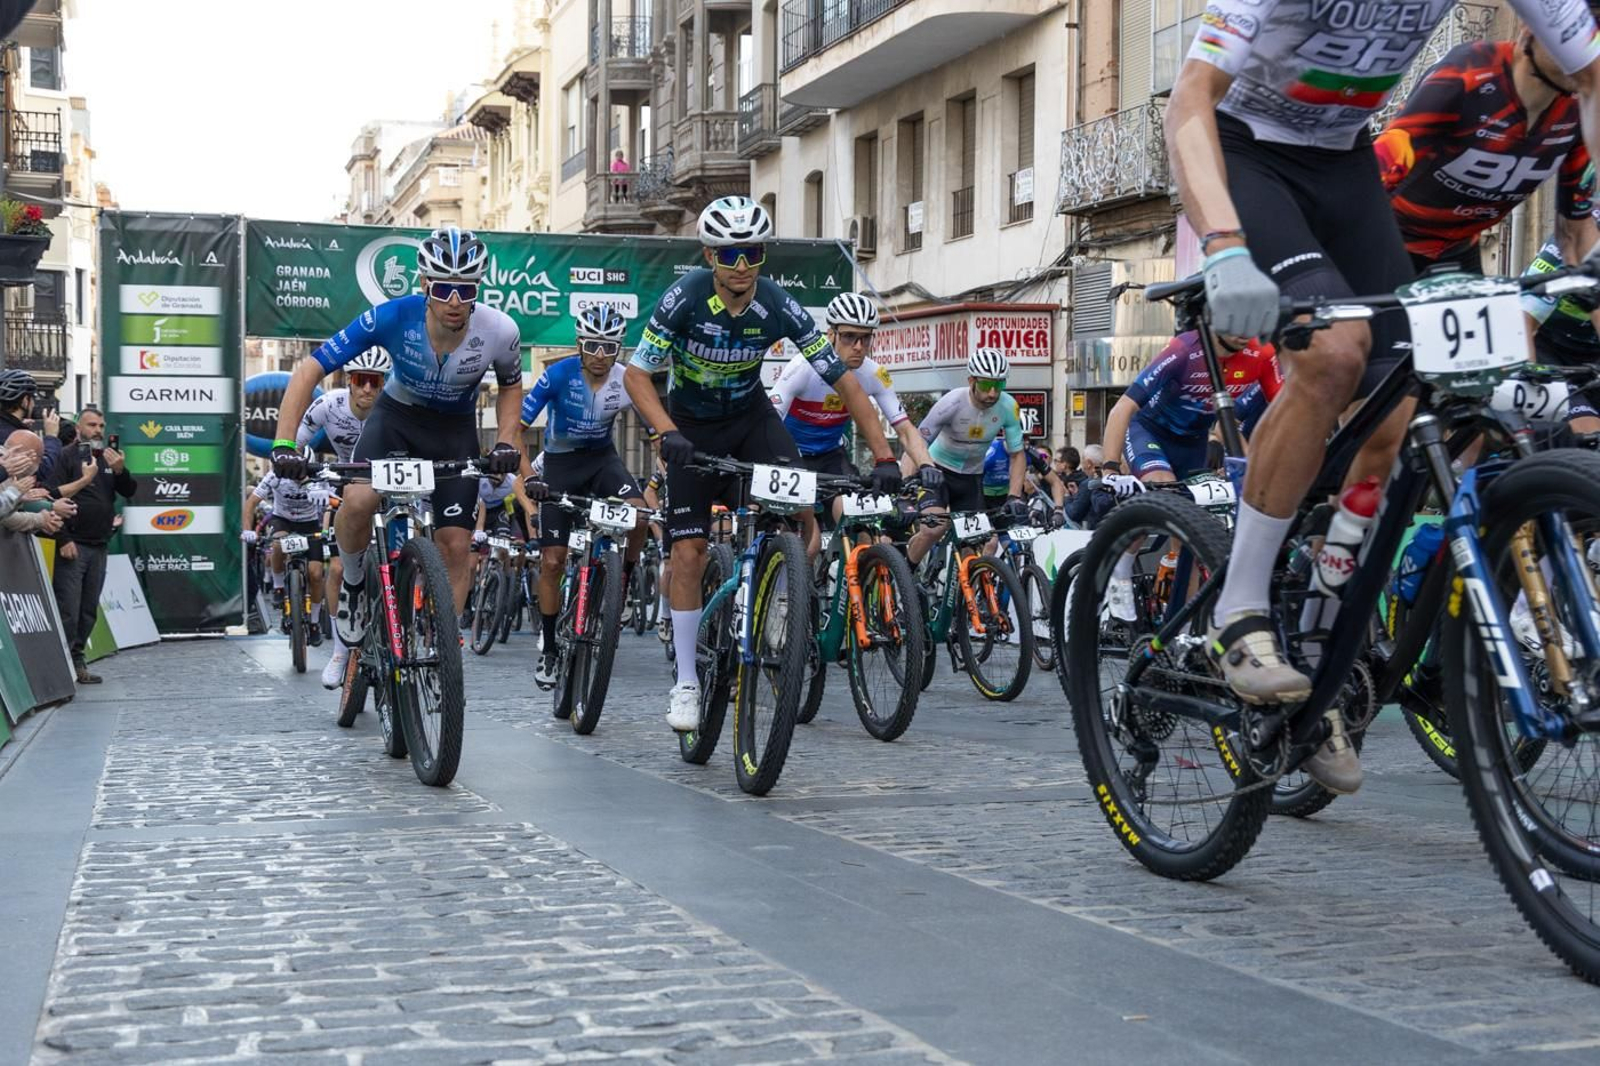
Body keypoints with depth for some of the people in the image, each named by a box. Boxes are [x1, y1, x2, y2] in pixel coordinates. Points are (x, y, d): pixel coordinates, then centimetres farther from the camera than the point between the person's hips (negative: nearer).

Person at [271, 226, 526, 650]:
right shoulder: (392, 317, -30)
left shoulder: (499, 331, -26)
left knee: (456, 547, -6)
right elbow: (308, 371, -25)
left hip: (455, 429, 1)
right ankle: (353, 581, 3)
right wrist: (284, 443, -35)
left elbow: (511, 386, -1)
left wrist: (506, 441, -17)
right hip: (397, 414, -1)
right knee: (358, 501, -28)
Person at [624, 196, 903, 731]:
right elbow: (636, 373, -22)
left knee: (801, 511, -24)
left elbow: (845, 381, -19)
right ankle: (686, 682, 4)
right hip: (692, 426, -1)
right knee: (689, 551, -8)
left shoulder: (780, 307, -21)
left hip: (751, 415, 1)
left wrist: (883, 456, -26)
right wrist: (667, 433, -39)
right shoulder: (685, 298, -25)